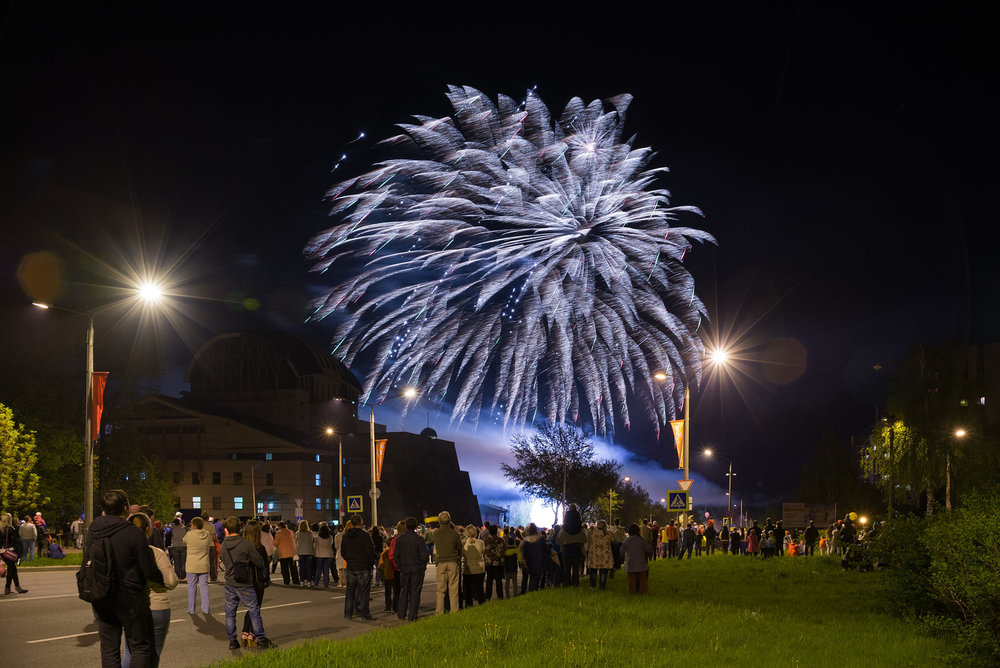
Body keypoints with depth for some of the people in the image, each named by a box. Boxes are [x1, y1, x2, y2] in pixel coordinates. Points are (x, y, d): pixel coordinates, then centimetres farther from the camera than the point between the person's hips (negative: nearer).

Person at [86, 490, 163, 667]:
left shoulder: (93, 531, 0)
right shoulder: (133, 533, -16)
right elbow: (150, 572, -12)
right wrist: (164, 580, 5)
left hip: (101, 600, 5)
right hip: (129, 598, -5)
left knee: (109, 648, 13)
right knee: (142, 646, 5)